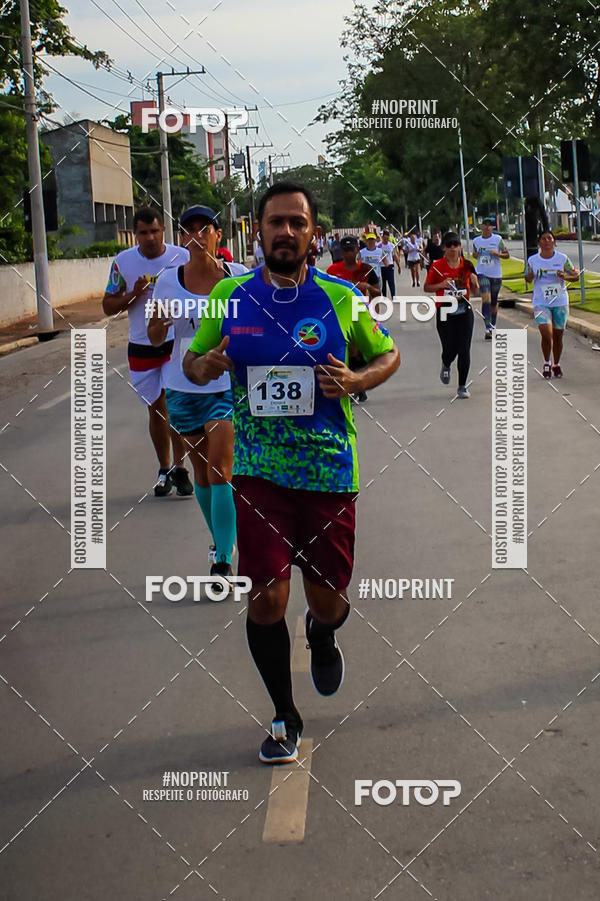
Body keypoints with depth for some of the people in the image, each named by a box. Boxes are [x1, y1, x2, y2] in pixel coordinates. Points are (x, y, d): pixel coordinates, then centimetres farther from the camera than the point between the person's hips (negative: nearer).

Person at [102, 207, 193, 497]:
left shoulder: (182, 257, -4)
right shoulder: (123, 262, -1)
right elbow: (108, 306, 3)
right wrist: (134, 294, -15)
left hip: (177, 343, -2)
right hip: (141, 348, 2)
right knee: (156, 409, 10)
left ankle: (179, 468, -2)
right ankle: (164, 470, 22)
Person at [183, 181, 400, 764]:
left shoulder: (341, 299, -1)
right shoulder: (229, 295, 1)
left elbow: (388, 354, 11)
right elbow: (192, 361, 13)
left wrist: (355, 381, -10)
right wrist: (204, 368, -11)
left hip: (330, 469, 0)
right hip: (258, 471, 0)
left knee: (328, 600, 6)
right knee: (266, 597, -5)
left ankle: (321, 634, 46)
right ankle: (284, 717, 17)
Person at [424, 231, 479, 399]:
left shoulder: (467, 265, 4)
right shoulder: (437, 266, -3)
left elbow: (475, 290, 13)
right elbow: (427, 287, 3)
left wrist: (474, 282, -10)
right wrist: (441, 285, -15)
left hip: (464, 311, 2)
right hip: (445, 313, -2)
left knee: (464, 350, -4)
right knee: (450, 349, -4)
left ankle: (462, 386, 7)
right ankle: (446, 365, 35)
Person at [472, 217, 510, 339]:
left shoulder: (498, 239, -3)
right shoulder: (476, 241, 4)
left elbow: (507, 255, 2)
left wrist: (497, 254, -17)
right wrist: (476, 254, -4)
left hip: (496, 274, 0)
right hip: (482, 273, 0)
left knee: (494, 302, 12)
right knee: (486, 299, -17)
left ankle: (493, 327, 32)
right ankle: (488, 329, -22)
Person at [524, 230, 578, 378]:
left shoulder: (562, 258, -1)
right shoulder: (532, 260, 0)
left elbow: (576, 276, 5)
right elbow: (527, 279, 11)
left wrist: (565, 276, -16)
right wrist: (530, 276, -12)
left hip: (560, 302, 1)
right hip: (541, 303, -1)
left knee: (558, 335, 8)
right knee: (546, 333, -18)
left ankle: (556, 364, 28)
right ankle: (547, 363, 4)